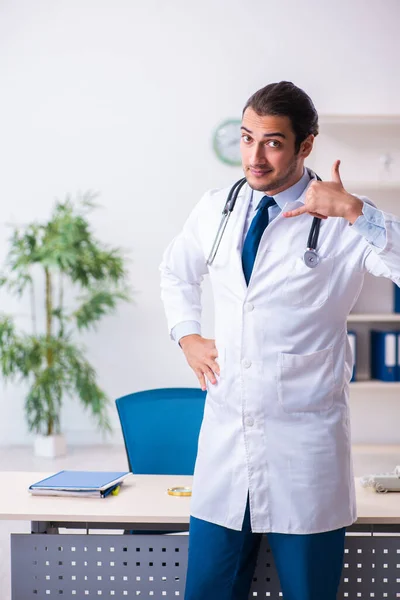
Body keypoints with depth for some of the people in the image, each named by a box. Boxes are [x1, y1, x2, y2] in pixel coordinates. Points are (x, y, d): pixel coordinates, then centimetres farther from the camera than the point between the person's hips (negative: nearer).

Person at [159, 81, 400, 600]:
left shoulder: (344, 224, -9)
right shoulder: (216, 209, 6)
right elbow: (176, 271, 25)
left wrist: (355, 211, -29)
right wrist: (187, 337, 13)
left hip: (305, 453, -4)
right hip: (224, 440, 4)